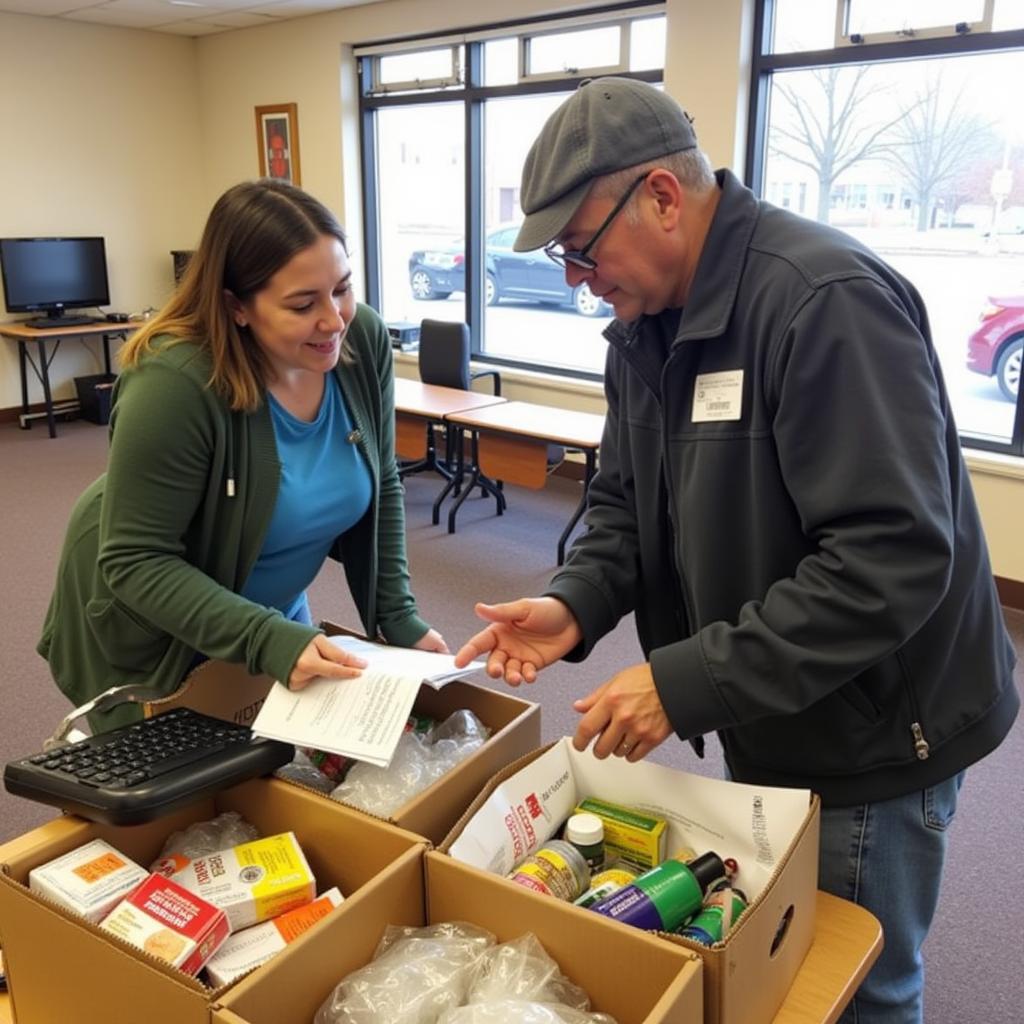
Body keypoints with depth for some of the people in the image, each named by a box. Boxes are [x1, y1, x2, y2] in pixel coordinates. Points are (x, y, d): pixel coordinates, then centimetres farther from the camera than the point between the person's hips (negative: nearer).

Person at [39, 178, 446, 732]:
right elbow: (137, 562, -29)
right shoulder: (174, 385, -34)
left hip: (274, 606, 5)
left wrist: (397, 613, -10)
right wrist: (265, 639, -39)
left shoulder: (363, 340, -17)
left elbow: (381, 487, -4)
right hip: (149, 633, -5)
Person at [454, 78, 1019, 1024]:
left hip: (866, 737, -7)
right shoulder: (645, 323, 2)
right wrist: (574, 604, -12)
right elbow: (627, 503, 8)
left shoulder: (828, 302, -27)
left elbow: (892, 559, -32)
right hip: (763, 721, 8)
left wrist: (689, 682, -31)